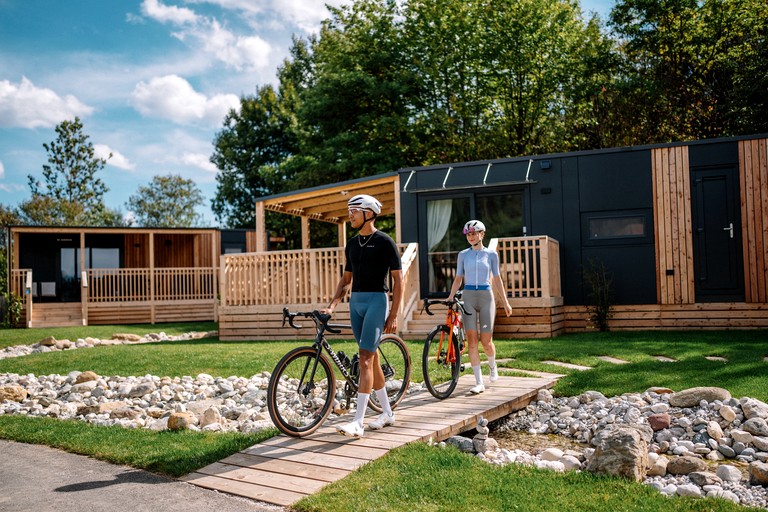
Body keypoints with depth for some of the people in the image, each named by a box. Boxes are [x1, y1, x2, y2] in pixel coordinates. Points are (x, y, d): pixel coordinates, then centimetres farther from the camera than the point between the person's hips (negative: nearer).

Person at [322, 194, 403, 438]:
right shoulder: (352, 244, 13)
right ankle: (387, 413, 23)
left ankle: (358, 422, -13)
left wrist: (393, 315, -11)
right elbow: (346, 279, 17)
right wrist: (331, 306, 5)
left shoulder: (384, 242, -6)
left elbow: (398, 279, -7)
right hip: (356, 302, 7)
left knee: (365, 359, -13)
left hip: (376, 301, -7)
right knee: (371, 358, 10)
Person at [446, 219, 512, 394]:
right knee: (471, 340, -6)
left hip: (486, 297, -1)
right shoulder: (463, 255, 7)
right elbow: (458, 279, 9)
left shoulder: (491, 254, 5)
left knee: (486, 341, -2)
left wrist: (505, 301, 7)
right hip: (468, 297, 1)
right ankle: (479, 382, -1)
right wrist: (449, 298, -1)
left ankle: (493, 366, 31)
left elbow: (497, 279, 10)